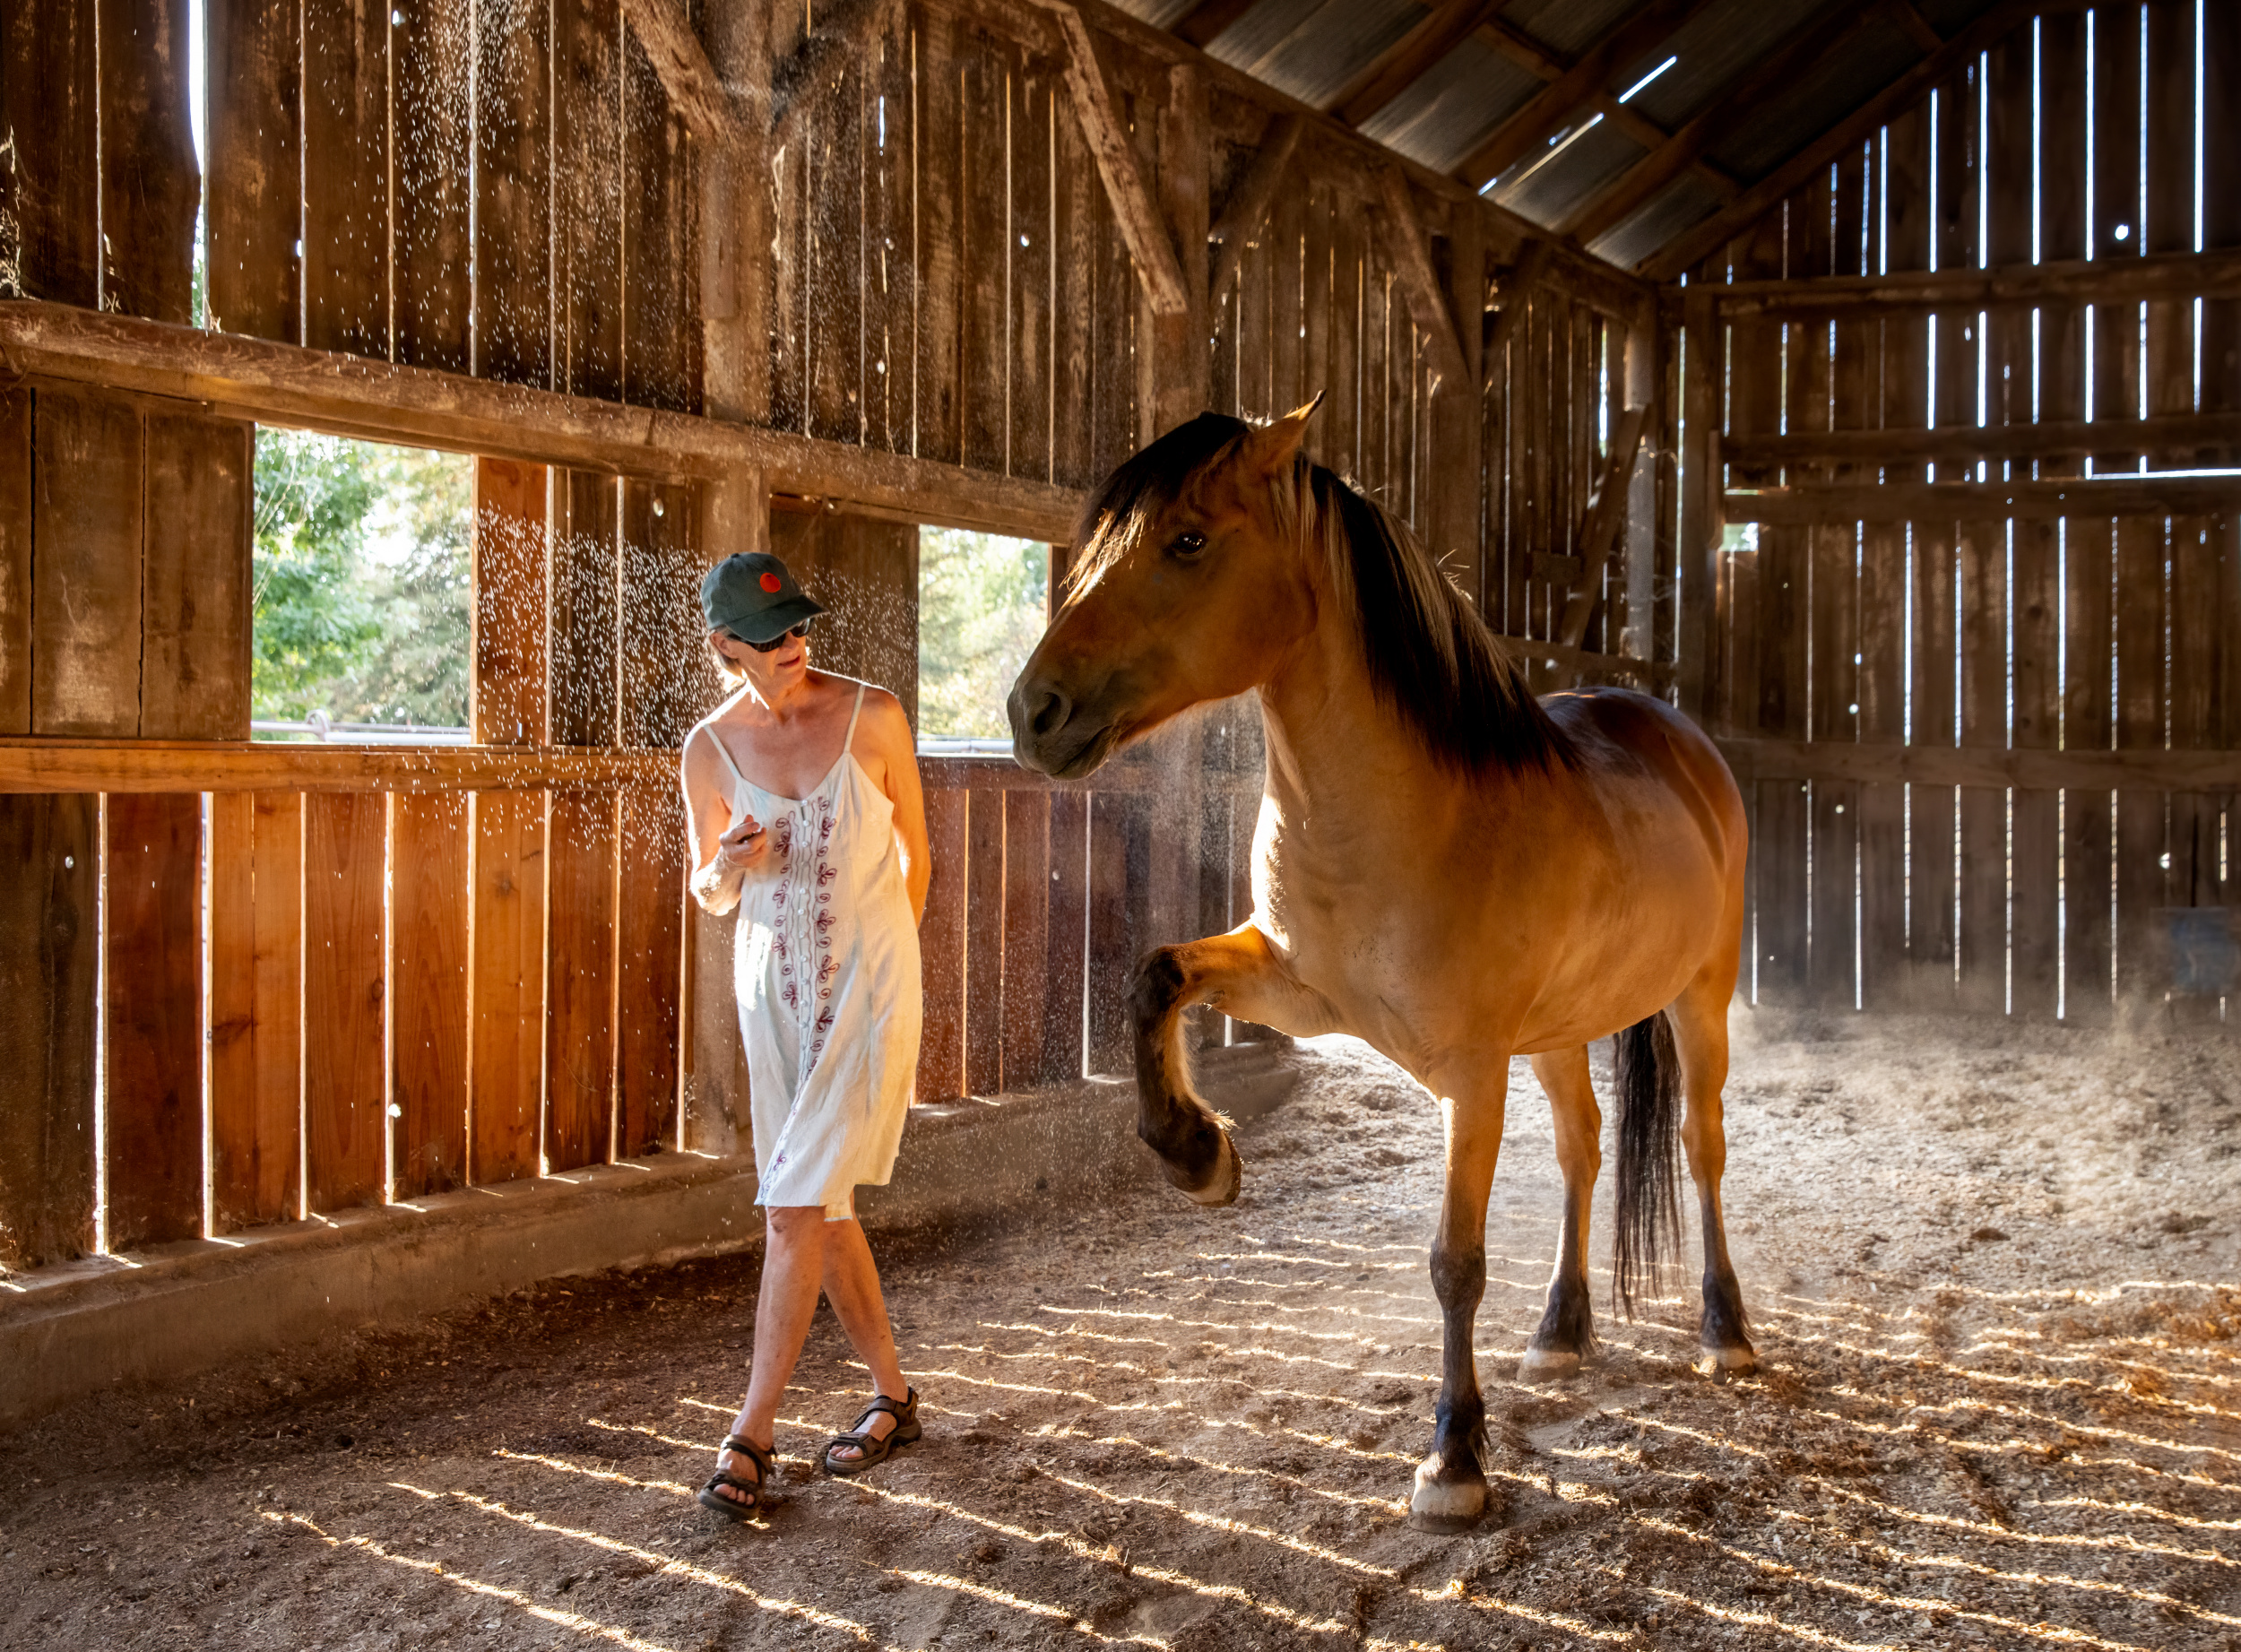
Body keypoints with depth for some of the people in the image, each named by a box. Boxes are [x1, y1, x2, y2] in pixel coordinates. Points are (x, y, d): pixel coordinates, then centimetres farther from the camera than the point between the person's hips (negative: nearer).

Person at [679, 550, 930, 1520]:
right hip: (772, 991, 4)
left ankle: (751, 1434, -4)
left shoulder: (872, 717, -8)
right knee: (824, 1207, 11)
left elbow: (914, 848, 7)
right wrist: (727, 871, -13)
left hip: (868, 986, -4)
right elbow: (708, 895, 11)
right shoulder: (710, 749, -1)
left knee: (796, 1207, -11)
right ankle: (893, 1397, 28)